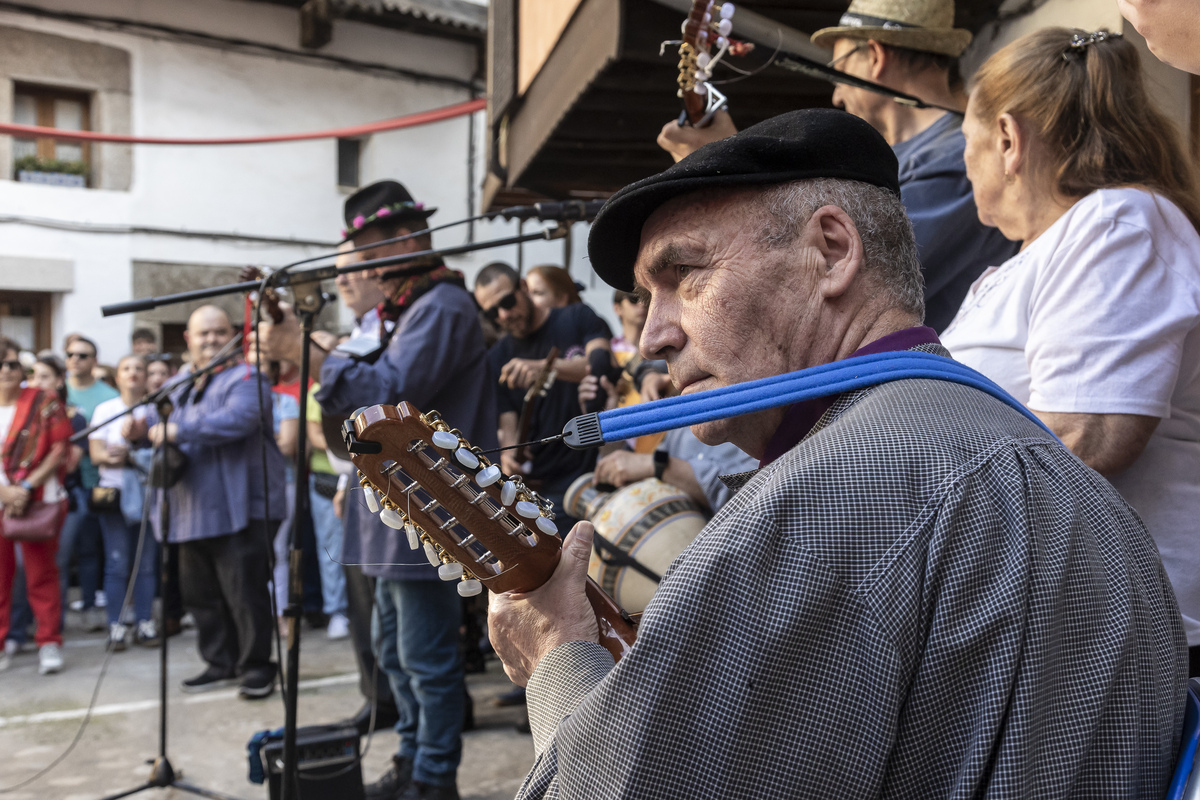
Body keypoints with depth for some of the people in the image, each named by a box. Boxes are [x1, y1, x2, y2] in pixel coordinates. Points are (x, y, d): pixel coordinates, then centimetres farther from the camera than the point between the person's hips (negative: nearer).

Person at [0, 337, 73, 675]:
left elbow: (60, 450, -3)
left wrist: (27, 486, -11)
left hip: (39, 502, -2)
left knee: (41, 573, 1)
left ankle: (50, 643, 8)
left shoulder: (44, 403, 0)